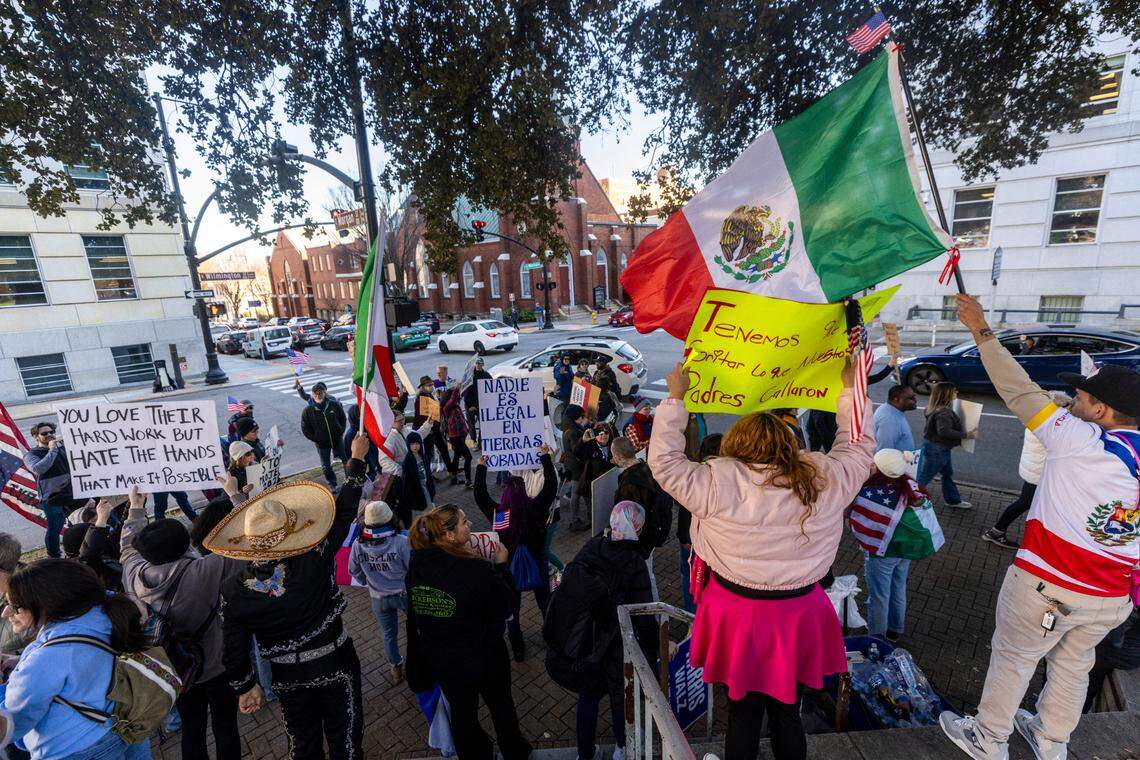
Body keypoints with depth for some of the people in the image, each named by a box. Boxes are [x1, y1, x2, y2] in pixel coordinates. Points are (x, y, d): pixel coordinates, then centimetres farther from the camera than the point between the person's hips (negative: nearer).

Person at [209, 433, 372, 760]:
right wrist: (357, 460, -10)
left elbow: (235, 650, -8)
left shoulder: (233, 591, -20)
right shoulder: (315, 561, -30)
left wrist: (245, 687, 11)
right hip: (337, 668, -2)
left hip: (289, 678, 3)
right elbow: (345, 511, -20)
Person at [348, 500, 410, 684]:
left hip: (378, 598, 3)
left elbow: (354, 571, -1)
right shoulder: (402, 542, -29)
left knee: (388, 634, 25)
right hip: (404, 593, -2)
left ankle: (396, 668, 43)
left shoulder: (358, 545, -18)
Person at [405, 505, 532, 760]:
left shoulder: (416, 568, -16)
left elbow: (415, 616, 0)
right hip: (484, 659, -3)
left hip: (441, 661, 4)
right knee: (501, 705, 25)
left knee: (461, 713, 26)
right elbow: (507, 606, -19)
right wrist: (501, 566, -11)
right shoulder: (476, 571, -35)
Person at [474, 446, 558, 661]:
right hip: (537, 564, 0)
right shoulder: (536, 509, -26)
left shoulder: (497, 513, -23)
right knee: (545, 603, 22)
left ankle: (517, 648, 36)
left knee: (512, 608, 21)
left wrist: (481, 467, -4)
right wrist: (546, 457, -12)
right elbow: (551, 486, -16)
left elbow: (480, 496, -8)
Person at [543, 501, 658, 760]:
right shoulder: (634, 563, -18)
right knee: (620, 695, 25)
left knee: (589, 694, 27)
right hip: (607, 648, -3)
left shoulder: (592, 546, -6)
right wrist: (655, 650, 0)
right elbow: (643, 616, -14)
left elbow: (568, 584, 1)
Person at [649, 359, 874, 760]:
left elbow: (664, 460, -9)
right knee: (787, 713, 25)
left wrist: (675, 398, -3)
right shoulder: (825, 478, -10)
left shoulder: (716, 483, -20)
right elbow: (859, 447, 9)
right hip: (799, 616, 3)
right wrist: (850, 391, 20)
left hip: (739, 616, -2)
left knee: (743, 715, 20)